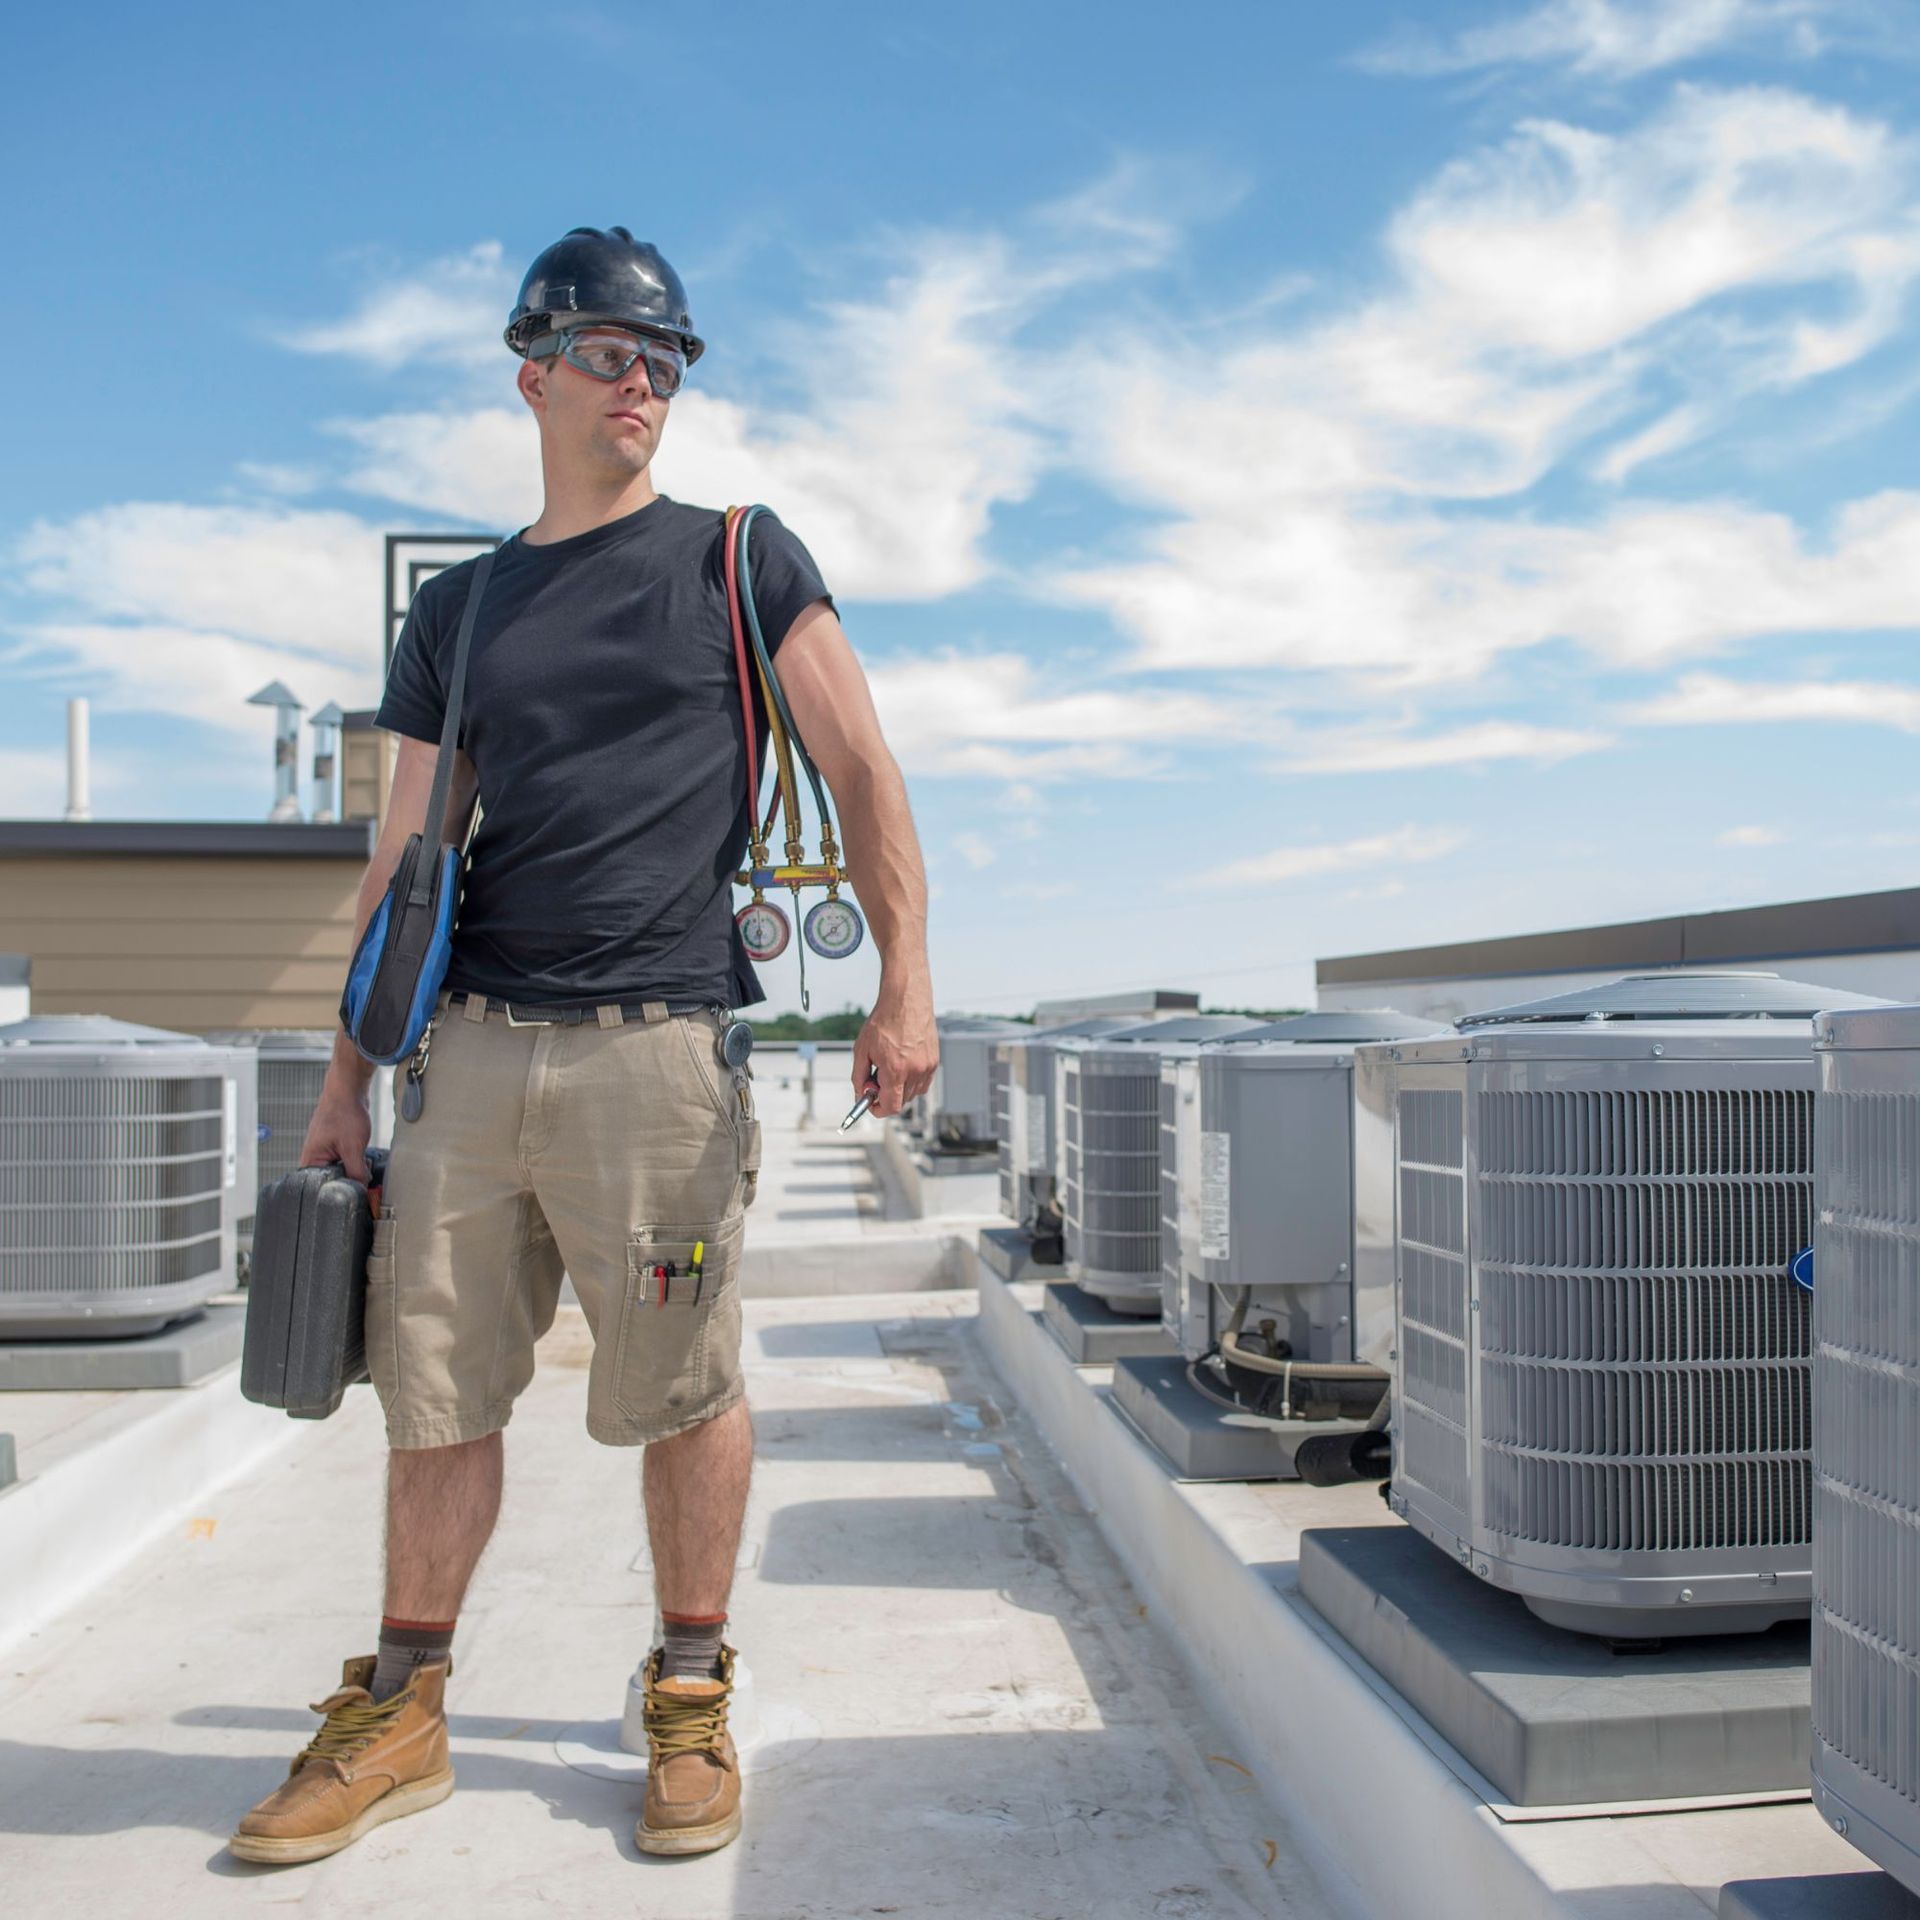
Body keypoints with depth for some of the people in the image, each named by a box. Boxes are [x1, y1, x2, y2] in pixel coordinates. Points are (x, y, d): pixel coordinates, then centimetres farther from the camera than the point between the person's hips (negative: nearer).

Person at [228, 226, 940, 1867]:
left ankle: (693, 1701, 19)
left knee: (684, 1391, 1)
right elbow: (405, 857, 16)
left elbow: (864, 774, 3)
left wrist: (905, 986, -9)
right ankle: (403, 1715, 22)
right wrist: (347, 1083, 11)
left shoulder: (740, 561, 9)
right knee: (436, 1388, 7)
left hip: (654, 1046, -3)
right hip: (467, 1050, 4)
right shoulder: (458, 611, 17)